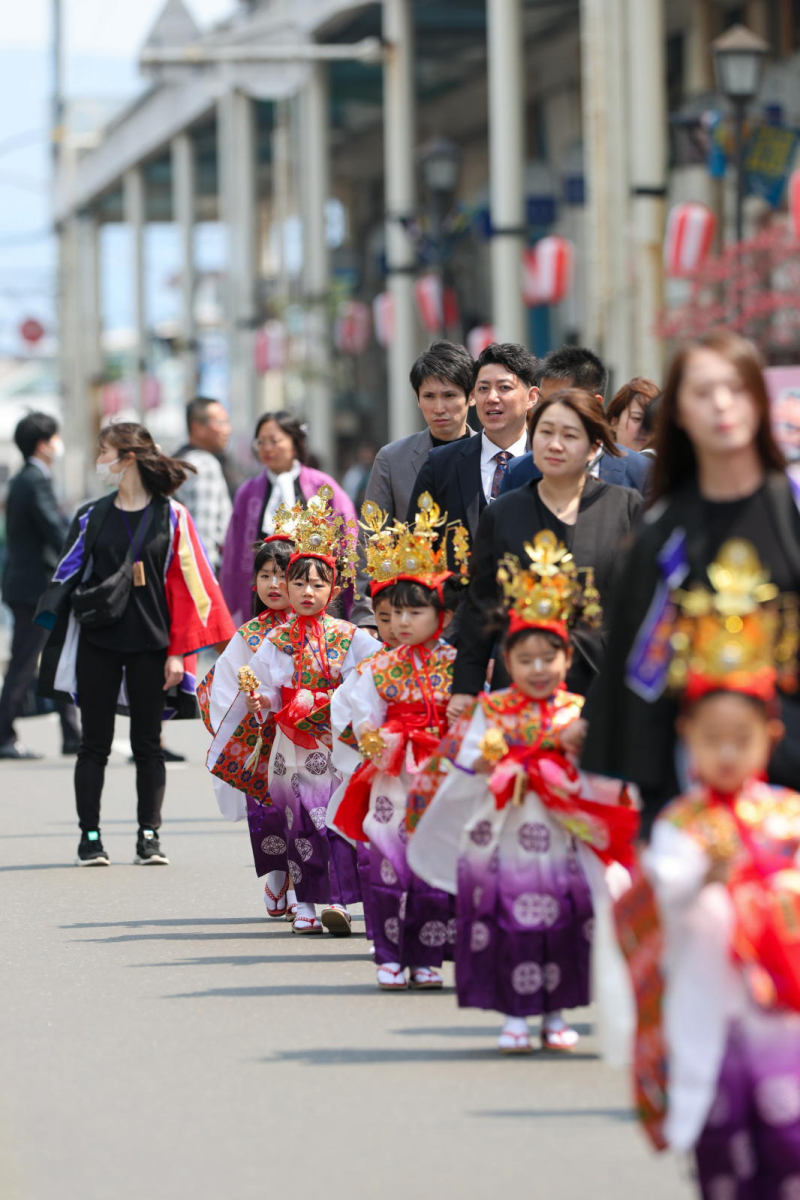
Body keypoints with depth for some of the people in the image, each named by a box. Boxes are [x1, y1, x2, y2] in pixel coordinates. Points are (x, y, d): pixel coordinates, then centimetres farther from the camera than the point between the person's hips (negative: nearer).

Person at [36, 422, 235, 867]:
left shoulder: (171, 516, -1)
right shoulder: (92, 516, 7)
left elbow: (186, 584, -2)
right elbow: (68, 576, 9)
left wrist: (179, 651, -7)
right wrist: (57, 642, 1)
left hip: (150, 643, -2)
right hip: (98, 642, 2)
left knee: (148, 745, 4)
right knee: (95, 744, 3)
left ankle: (150, 836, 10)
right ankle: (90, 837, 8)